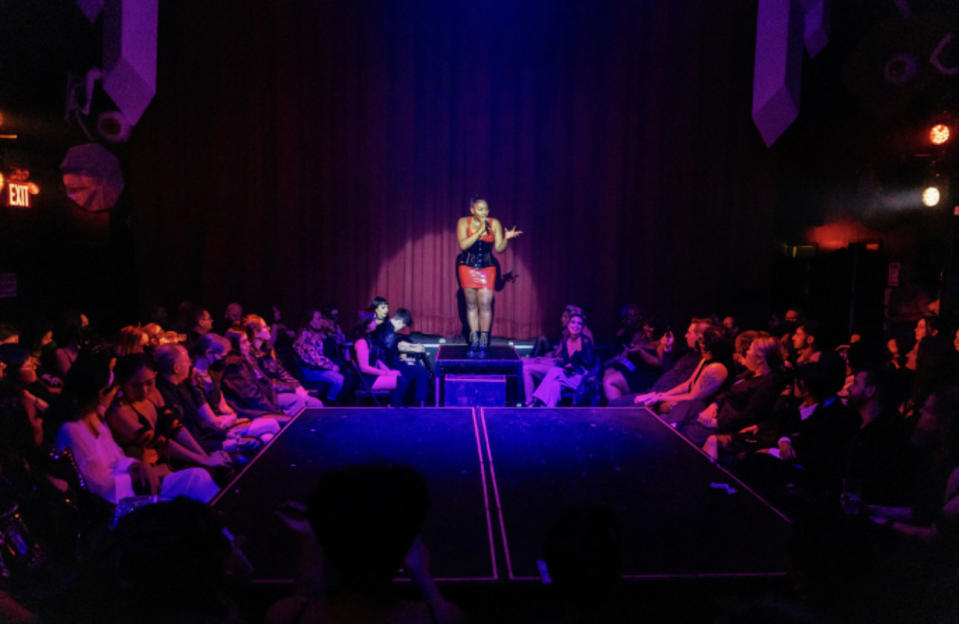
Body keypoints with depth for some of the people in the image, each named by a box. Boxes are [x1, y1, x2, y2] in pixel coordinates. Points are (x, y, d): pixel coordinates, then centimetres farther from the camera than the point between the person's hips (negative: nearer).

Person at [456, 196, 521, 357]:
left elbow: (499, 248, -2)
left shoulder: (494, 224, -1)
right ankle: (474, 343, 10)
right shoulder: (463, 222, -3)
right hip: (467, 268, 0)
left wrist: (506, 238, -21)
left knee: (485, 304, -7)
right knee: (471, 304, 4)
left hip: (487, 268, 0)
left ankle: (483, 344, 0)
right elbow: (463, 245, -16)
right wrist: (479, 231, -21)